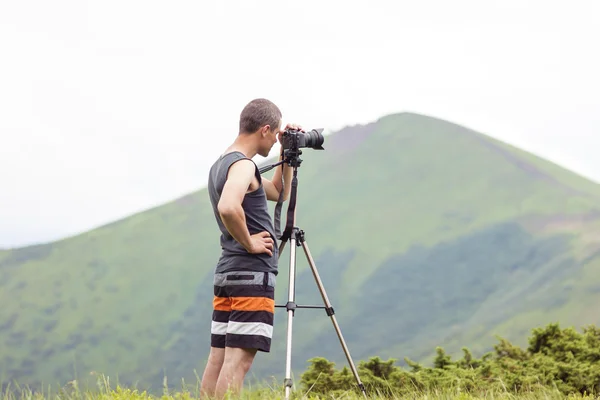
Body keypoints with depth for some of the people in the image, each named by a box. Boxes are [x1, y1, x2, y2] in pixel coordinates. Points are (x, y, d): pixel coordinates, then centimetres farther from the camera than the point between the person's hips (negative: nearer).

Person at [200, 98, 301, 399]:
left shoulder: (220, 165, 18)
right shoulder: (243, 166, -12)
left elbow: (279, 192, 29)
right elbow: (228, 207, -33)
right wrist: (248, 242, -18)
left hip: (226, 272, 10)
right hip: (253, 275, -10)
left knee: (218, 357, 8)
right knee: (239, 358, -11)